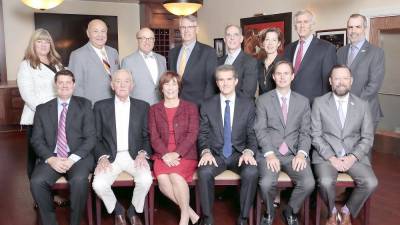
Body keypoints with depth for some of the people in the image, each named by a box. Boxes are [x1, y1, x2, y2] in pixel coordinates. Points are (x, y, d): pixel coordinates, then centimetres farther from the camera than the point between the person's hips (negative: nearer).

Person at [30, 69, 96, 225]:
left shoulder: (84, 105, 8)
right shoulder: (42, 109, 13)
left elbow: (90, 137, 0)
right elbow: (36, 140, 7)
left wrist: (73, 158, -13)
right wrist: (51, 159, -11)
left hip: (78, 156, -2)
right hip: (51, 158, 2)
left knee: (79, 180, -32)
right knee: (36, 182, -26)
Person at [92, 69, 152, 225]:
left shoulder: (143, 106, 10)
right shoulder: (100, 107, 8)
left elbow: (147, 136, 9)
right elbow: (96, 137, 6)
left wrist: (143, 153, -10)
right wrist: (102, 157, -11)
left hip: (135, 156, 0)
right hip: (110, 157, 0)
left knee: (146, 180, -28)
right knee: (98, 184, -26)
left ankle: (133, 211, 4)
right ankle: (118, 210, 8)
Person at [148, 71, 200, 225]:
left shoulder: (190, 107, 9)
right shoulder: (154, 110, 15)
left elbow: (192, 134, -2)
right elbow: (154, 136, 4)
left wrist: (176, 153, -15)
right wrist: (165, 155, -14)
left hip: (185, 154, -2)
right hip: (162, 155, 2)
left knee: (176, 176, -31)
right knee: (162, 179, -28)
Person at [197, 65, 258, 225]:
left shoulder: (248, 105, 4)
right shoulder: (207, 106, 5)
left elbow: (252, 133, 3)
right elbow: (203, 134, 4)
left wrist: (249, 151, -16)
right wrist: (206, 151, -15)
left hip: (239, 154, 0)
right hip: (215, 154, 0)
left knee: (251, 172, -30)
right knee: (204, 172, -31)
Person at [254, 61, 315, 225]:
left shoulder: (303, 102, 13)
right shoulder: (263, 100, 7)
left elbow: (305, 132, 7)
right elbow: (260, 130, -2)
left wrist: (301, 153, -11)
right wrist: (269, 154, -16)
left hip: (294, 153, 2)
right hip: (270, 153, -2)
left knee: (308, 183, -24)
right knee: (267, 183, -29)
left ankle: (290, 212, 9)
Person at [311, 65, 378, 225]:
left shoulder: (362, 105, 8)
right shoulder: (319, 103, 3)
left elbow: (367, 138, 6)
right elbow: (316, 135, -2)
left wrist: (353, 157, -11)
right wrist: (331, 158, -13)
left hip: (354, 156, 2)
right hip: (326, 154, -2)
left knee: (371, 182, -23)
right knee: (326, 182, -30)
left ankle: (347, 211, 6)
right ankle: (332, 211, 4)